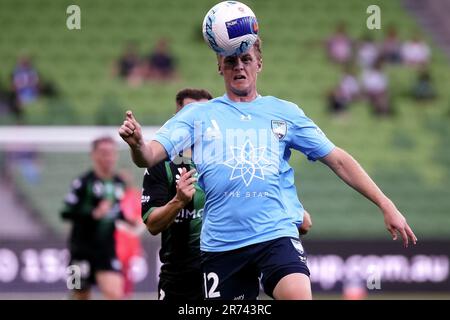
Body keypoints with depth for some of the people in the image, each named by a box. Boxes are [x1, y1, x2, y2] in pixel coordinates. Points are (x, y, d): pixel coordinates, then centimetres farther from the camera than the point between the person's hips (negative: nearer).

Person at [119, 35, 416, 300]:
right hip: (220, 244, 1)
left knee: (298, 295, -27)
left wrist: (386, 205, 5)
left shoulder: (285, 113, 10)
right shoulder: (198, 114, 9)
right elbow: (150, 155, -2)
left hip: (277, 235, -1)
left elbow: (338, 160, 12)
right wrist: (137, 144, -27)